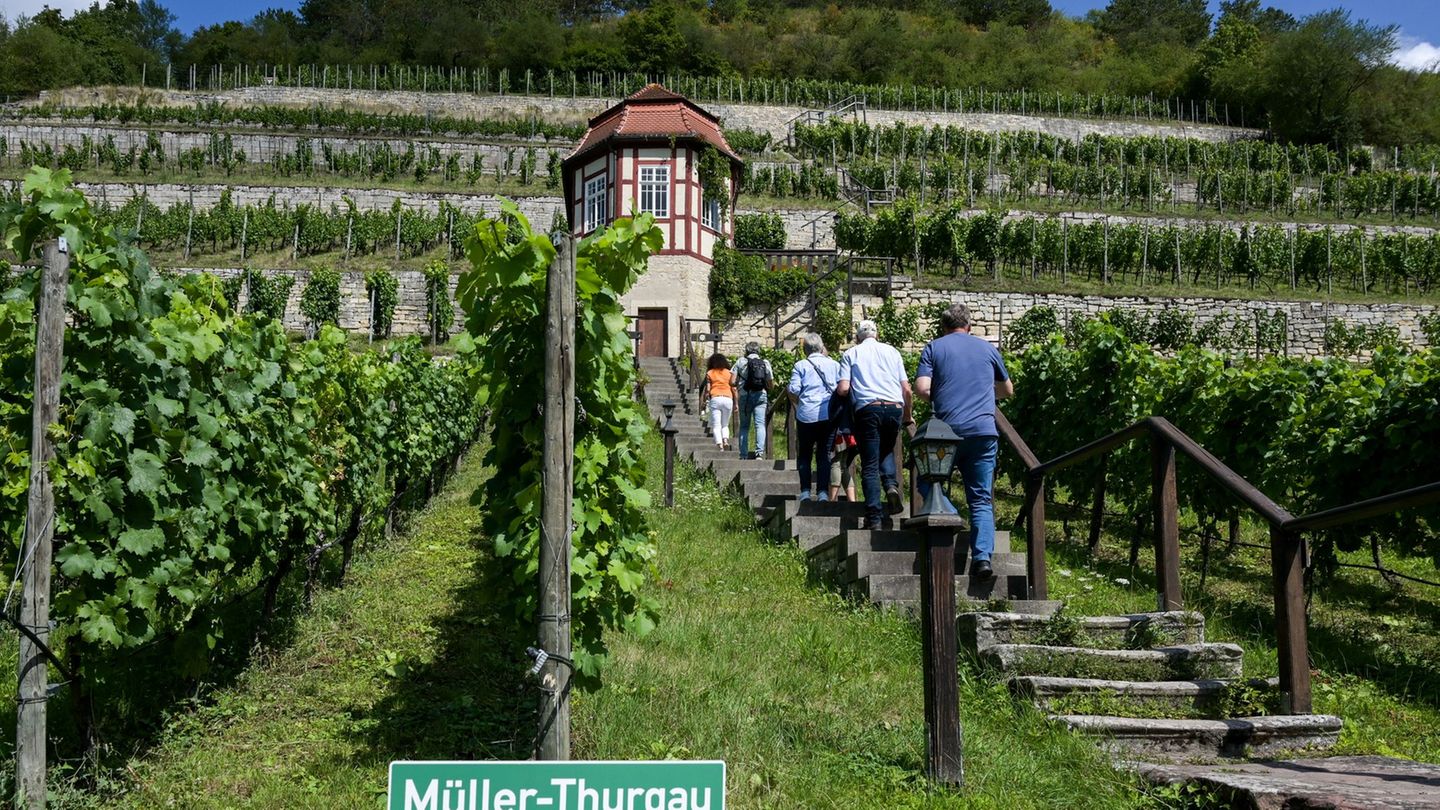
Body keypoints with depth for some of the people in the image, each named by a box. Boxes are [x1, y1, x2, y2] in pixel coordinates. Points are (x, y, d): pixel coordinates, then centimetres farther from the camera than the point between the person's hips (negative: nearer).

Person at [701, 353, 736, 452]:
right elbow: (733, 388, 8)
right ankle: (726, 440, -12)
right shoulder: (729, 373, 12)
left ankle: (719, 444, -20)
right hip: (728, 399, 2)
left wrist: (704, 400, 16)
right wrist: (735, 403, 12)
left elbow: (707, 389, 2)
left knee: (716, 425, -3)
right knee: (725, 425, 14)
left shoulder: (709, 373, 8)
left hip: (715, 399, -2)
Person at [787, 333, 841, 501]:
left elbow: (794, 390, -6)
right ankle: (823, 492, -3)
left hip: (806, 415, -1)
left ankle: (805, 492, 5)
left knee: (804, 455, 10)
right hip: (828, 415, 1)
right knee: (824, 454, 5)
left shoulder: (800, 366, 1)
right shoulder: (834, 365, 8)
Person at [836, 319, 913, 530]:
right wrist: (907, 415, 26)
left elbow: (843, 389, 0)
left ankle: (874, 517, -4)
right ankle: (892, 485, 0)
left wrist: (837, 390, 23)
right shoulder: (891, 351, 17)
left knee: (870, 465, 2)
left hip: (868, 409, -2)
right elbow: (906, 388, 13)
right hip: (895, 408, 2)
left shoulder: (851, 354, 11)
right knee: (886, 450, 26)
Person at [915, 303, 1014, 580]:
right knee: (982, 500, 2)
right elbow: (1007, 389, 27)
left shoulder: (934, 347, 8)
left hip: (947, 430, -1)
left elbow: (921, 388, -5)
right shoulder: (987, 348, 16)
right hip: (984, 431, 2)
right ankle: (982, 556, -12)